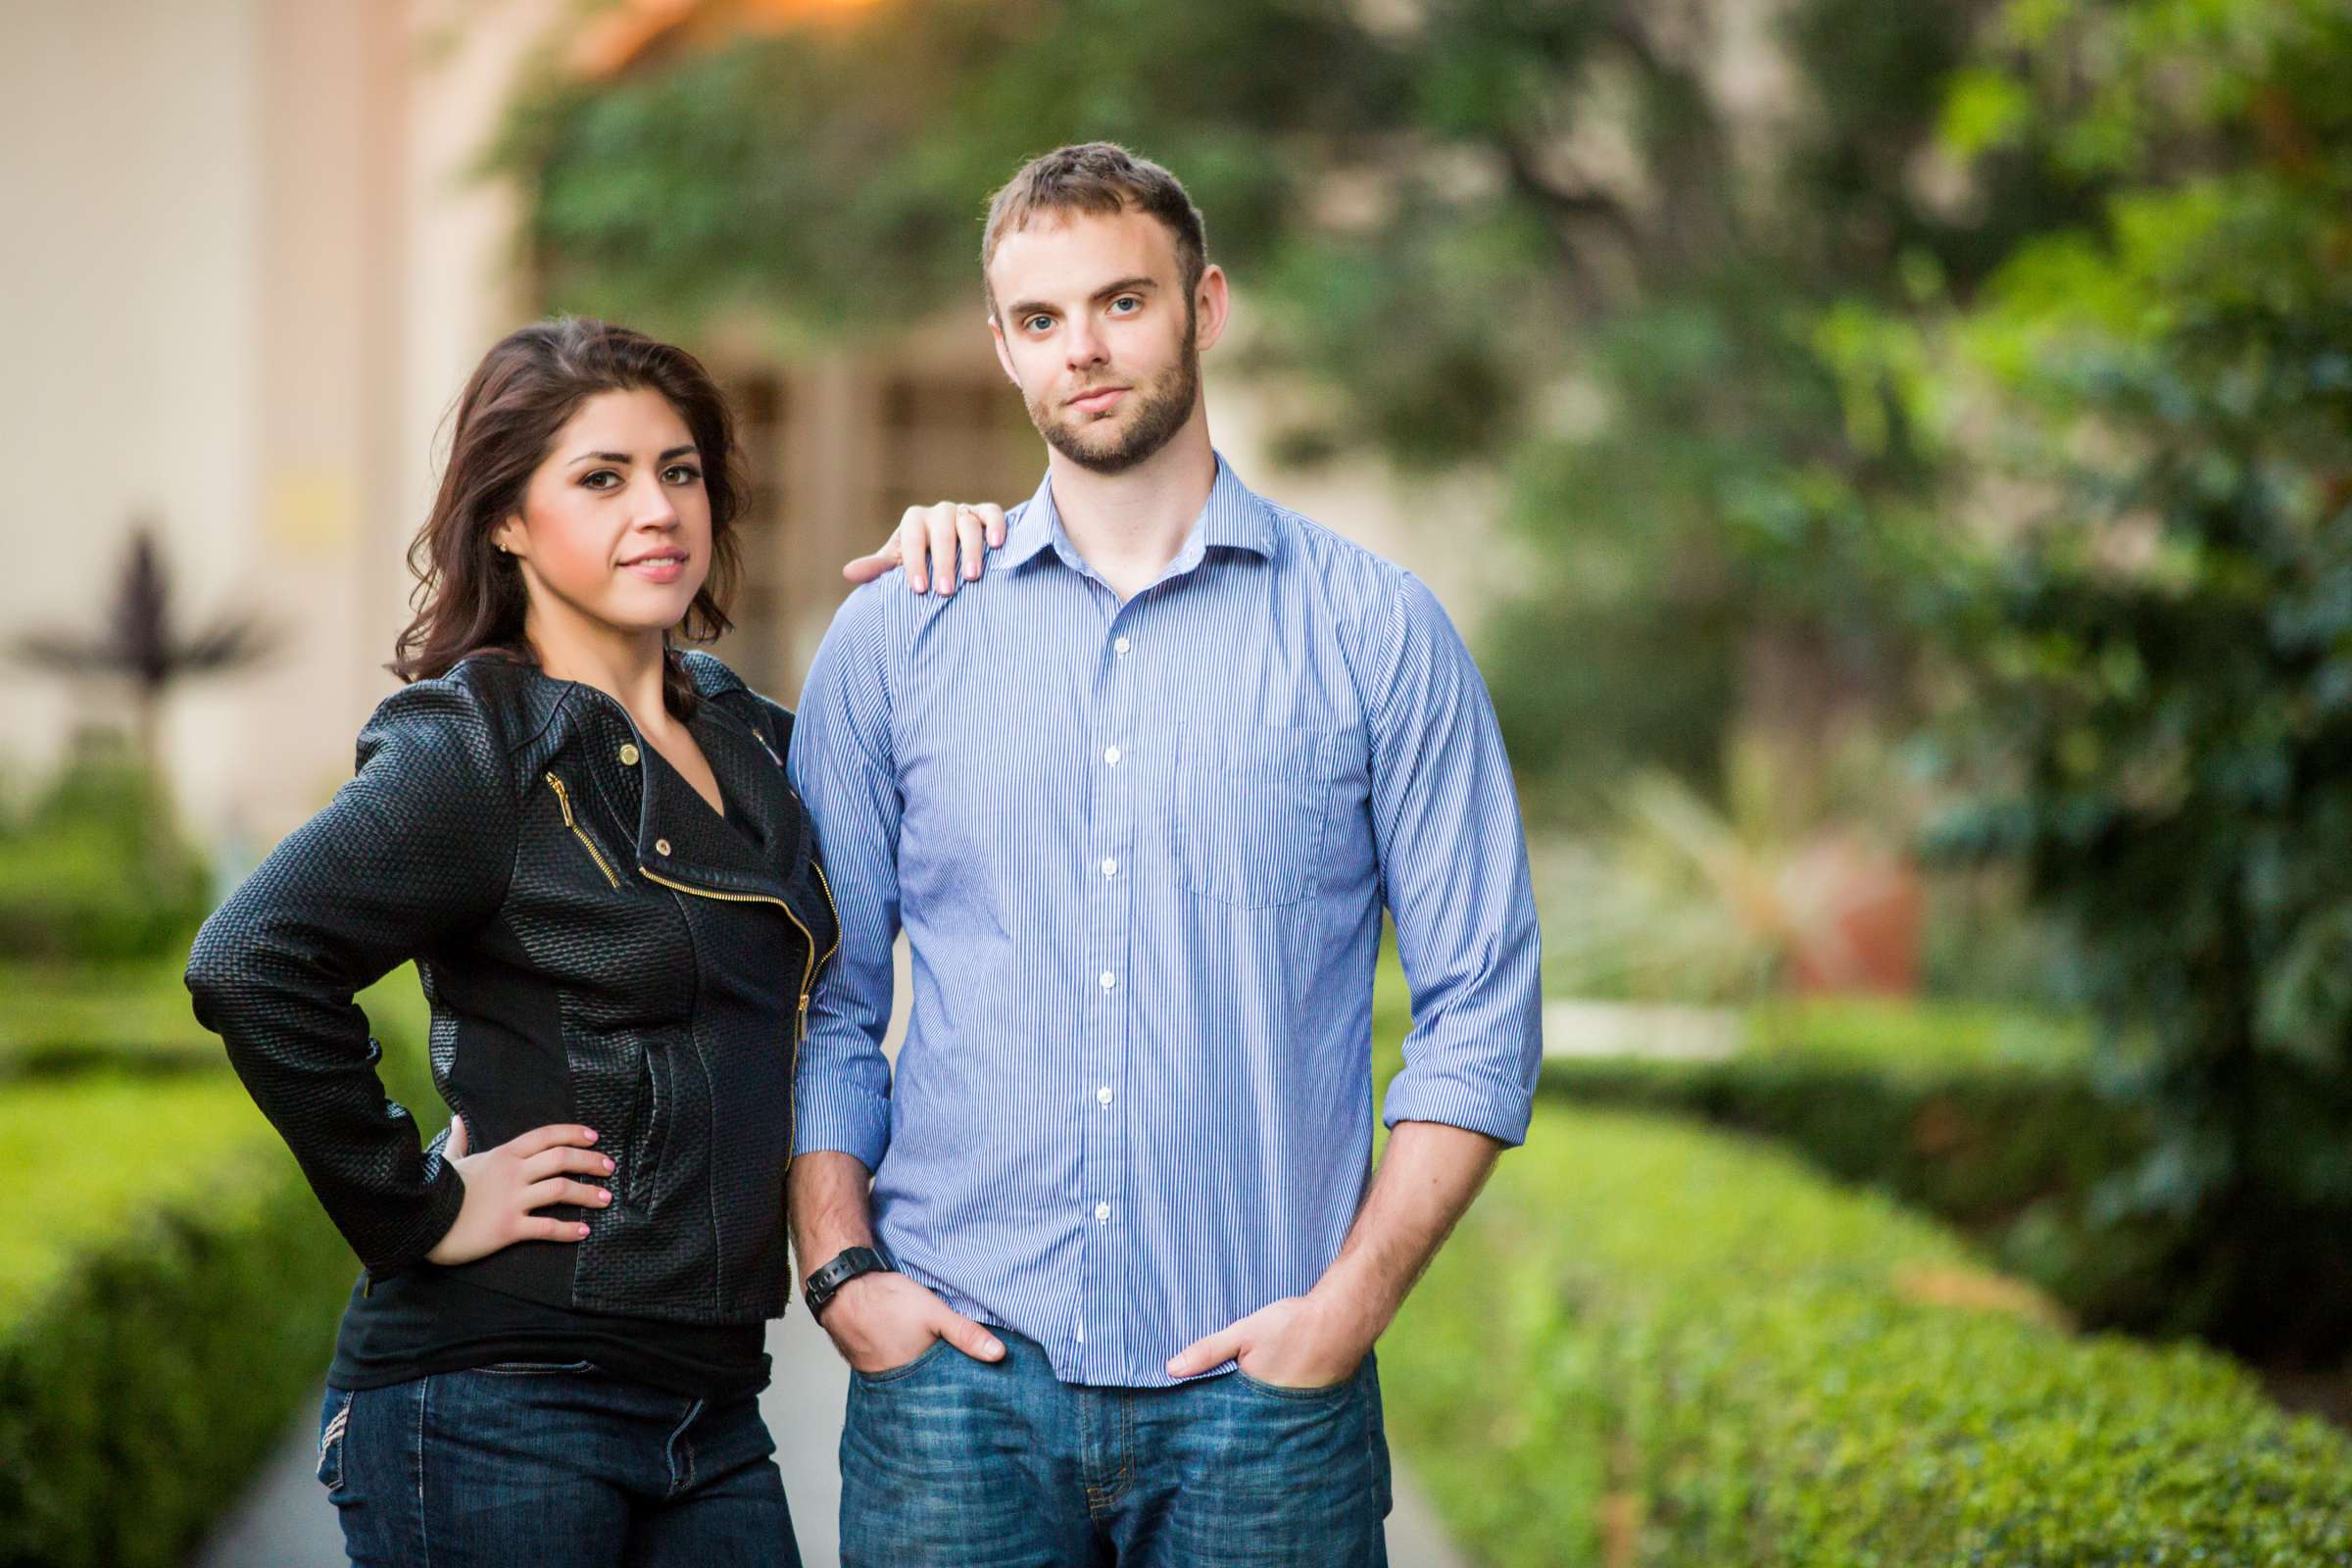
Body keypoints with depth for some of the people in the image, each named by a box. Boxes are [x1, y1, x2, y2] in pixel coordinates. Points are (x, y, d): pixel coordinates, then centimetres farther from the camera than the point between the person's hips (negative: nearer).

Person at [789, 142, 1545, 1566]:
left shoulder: (1377, 630, 3)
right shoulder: (894, 637, 8)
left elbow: (1482, 1008, 1)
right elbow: (823, 1002, 11)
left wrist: (1352, 1301, -7)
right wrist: (843, 1271, -2)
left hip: (1258, 1388, -1)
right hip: (956, 1372, 1)